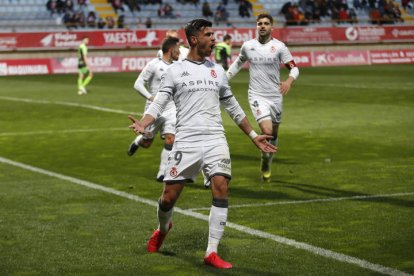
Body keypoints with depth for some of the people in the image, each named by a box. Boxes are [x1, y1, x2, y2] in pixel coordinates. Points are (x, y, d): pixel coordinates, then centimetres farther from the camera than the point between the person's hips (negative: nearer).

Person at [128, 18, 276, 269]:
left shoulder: (217, 70, 16)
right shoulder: (175, 70, 5)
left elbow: (233, 107, 24)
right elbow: (159, 103, -2)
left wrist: (254, 136, 25)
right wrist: (142, 124, -22)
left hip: (215, 140, 2)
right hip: (186, 141, -2)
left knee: (221, 187, -17)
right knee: (170, 195, -1)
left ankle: (212, 253, -12)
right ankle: (163, 229, 35)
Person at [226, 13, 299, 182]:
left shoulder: (279, 46, -4)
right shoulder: (247, 46, 2)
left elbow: (294, 68, -4)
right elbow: (238, 62, 22)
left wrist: (289, 81, -25)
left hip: (275, 96, 1)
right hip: (257, 96, -1)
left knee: (274, 134, 12)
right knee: (267, 131, -20)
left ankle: (267, 164, 36)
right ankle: (265, 163, 4)